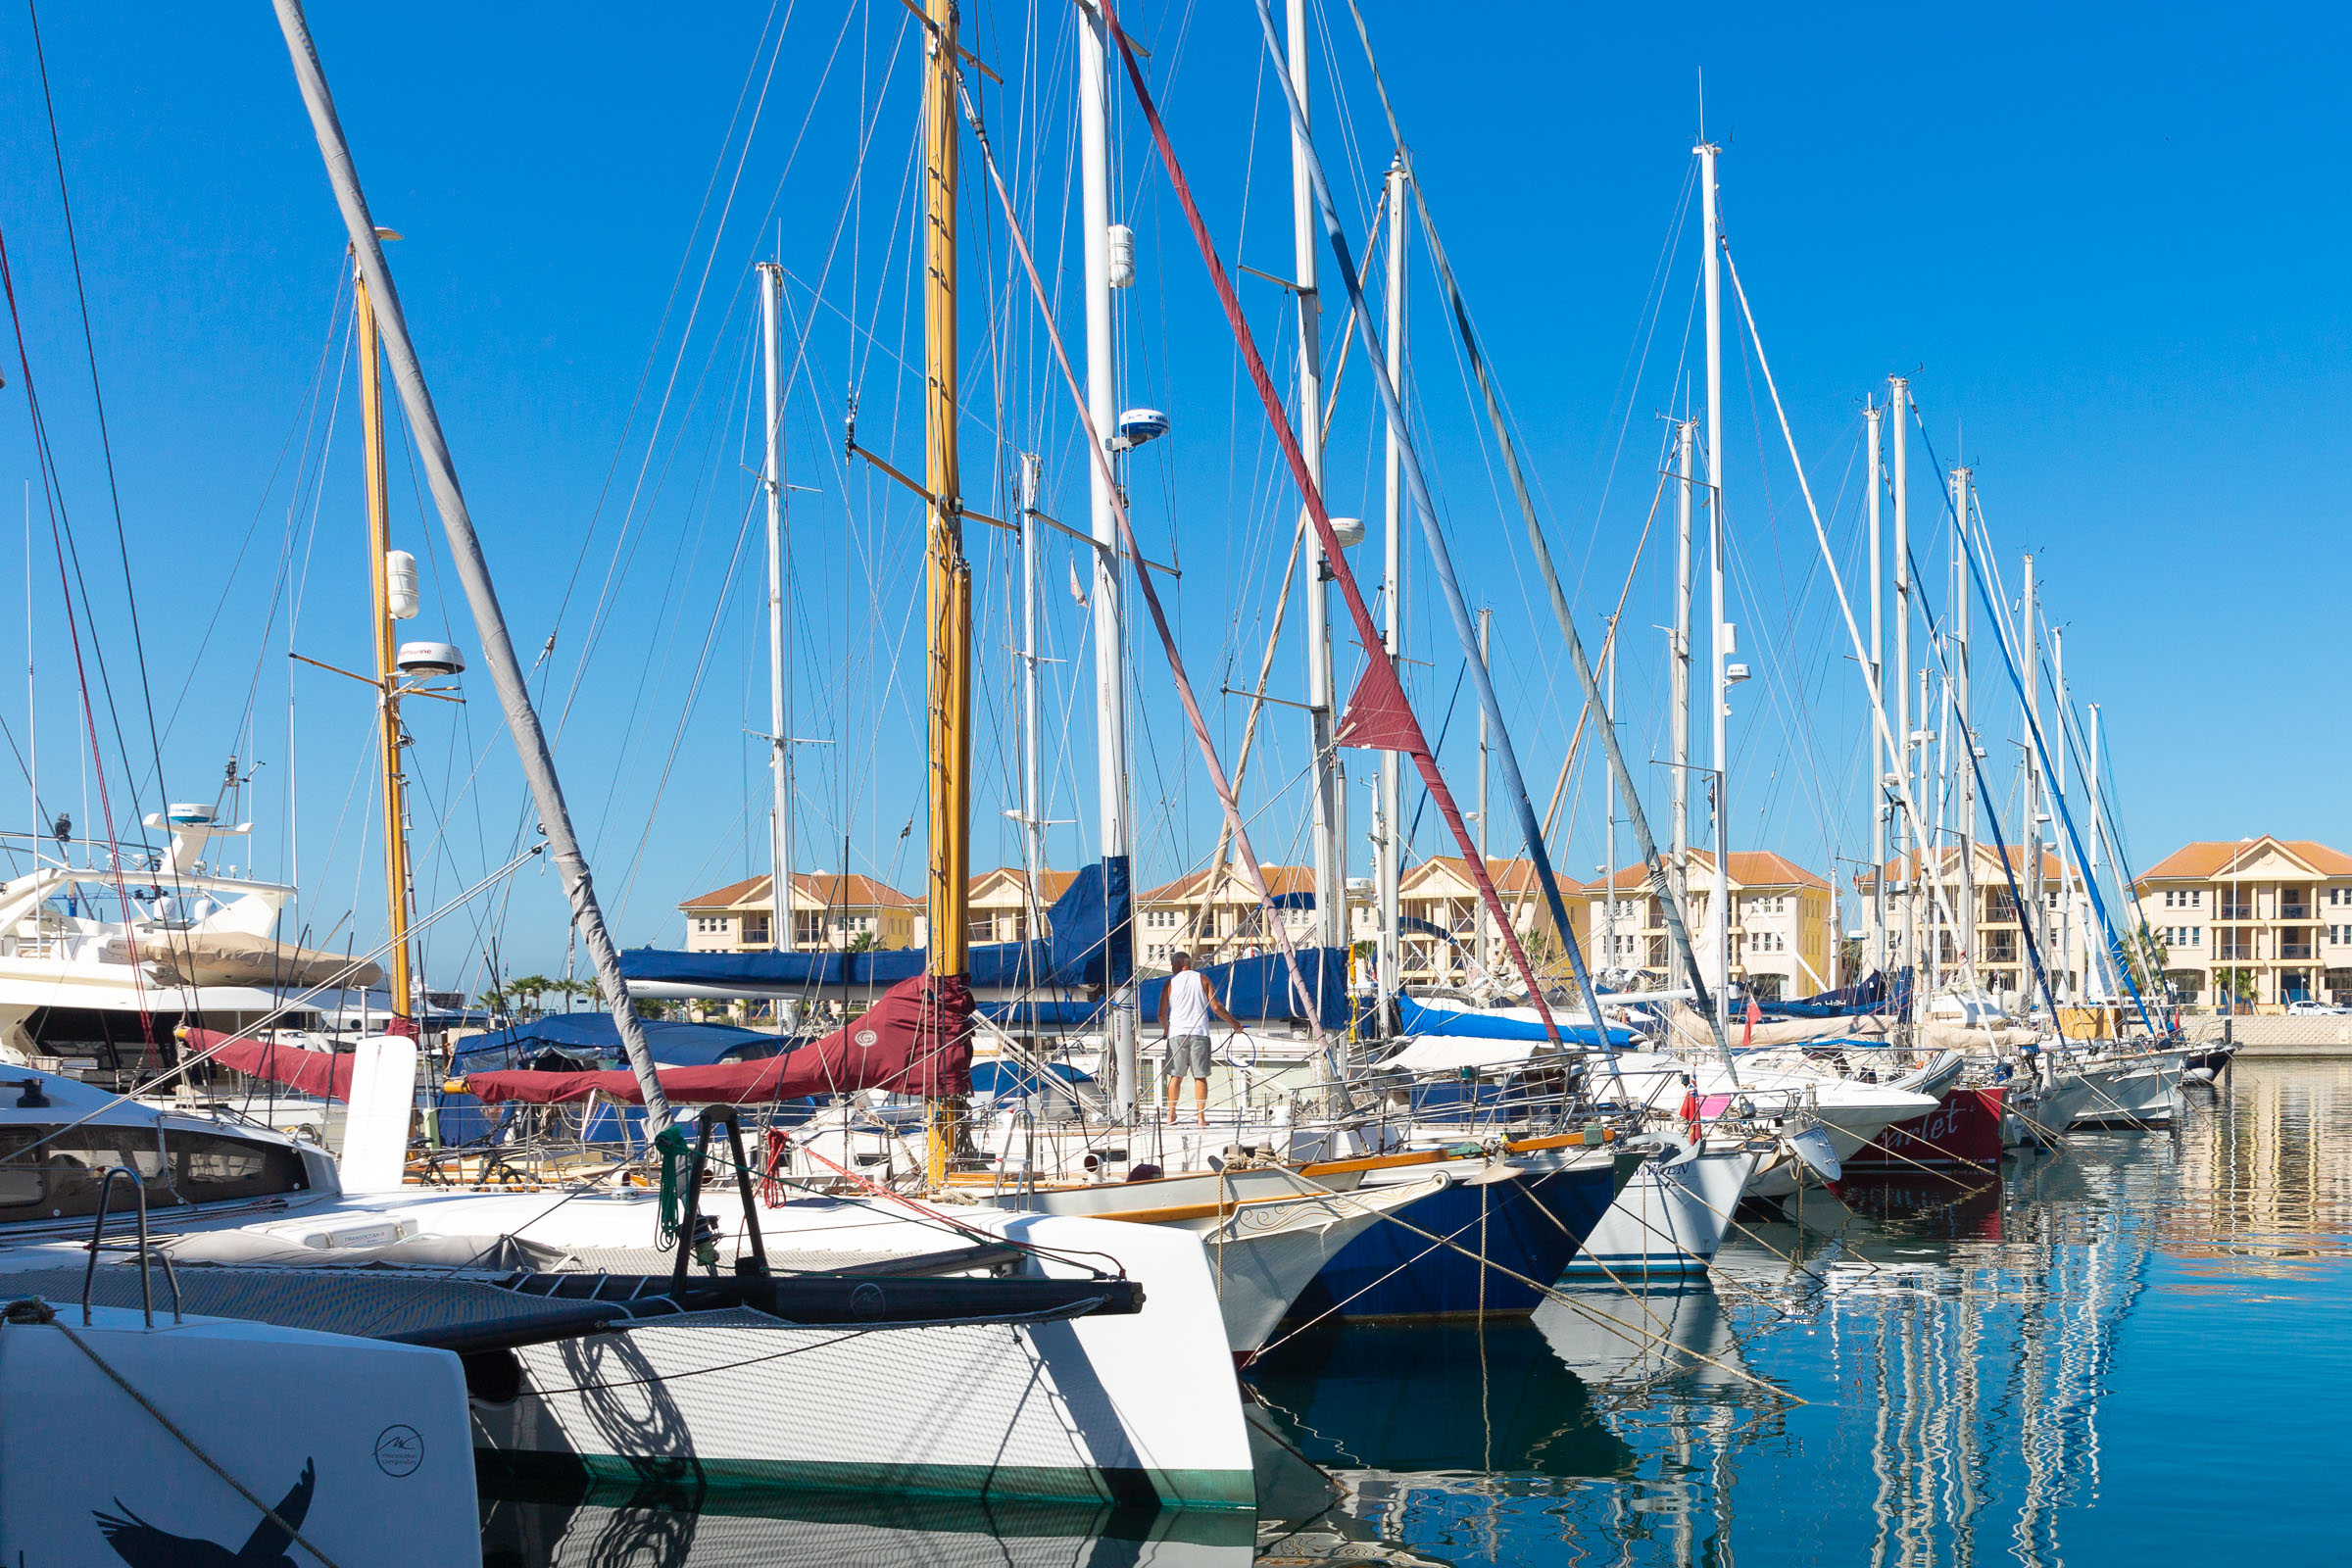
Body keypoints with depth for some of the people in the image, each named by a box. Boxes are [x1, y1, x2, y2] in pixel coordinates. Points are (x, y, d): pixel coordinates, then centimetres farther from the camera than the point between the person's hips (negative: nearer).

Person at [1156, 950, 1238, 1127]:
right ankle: (1201, 1117, -1)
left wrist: (1166, 1030, 24)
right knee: (1200, 1077, 2)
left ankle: (1171, 1115, 10)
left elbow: (1162, 1014, 4)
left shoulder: (1170, 983, 4)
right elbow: (1216, 1007, -1)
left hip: (1177, 1033, 0)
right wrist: (1234, 1023, 11)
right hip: (1199, 1033, 0)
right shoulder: (1202, 979, 5)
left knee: (1176, 1076, 9)